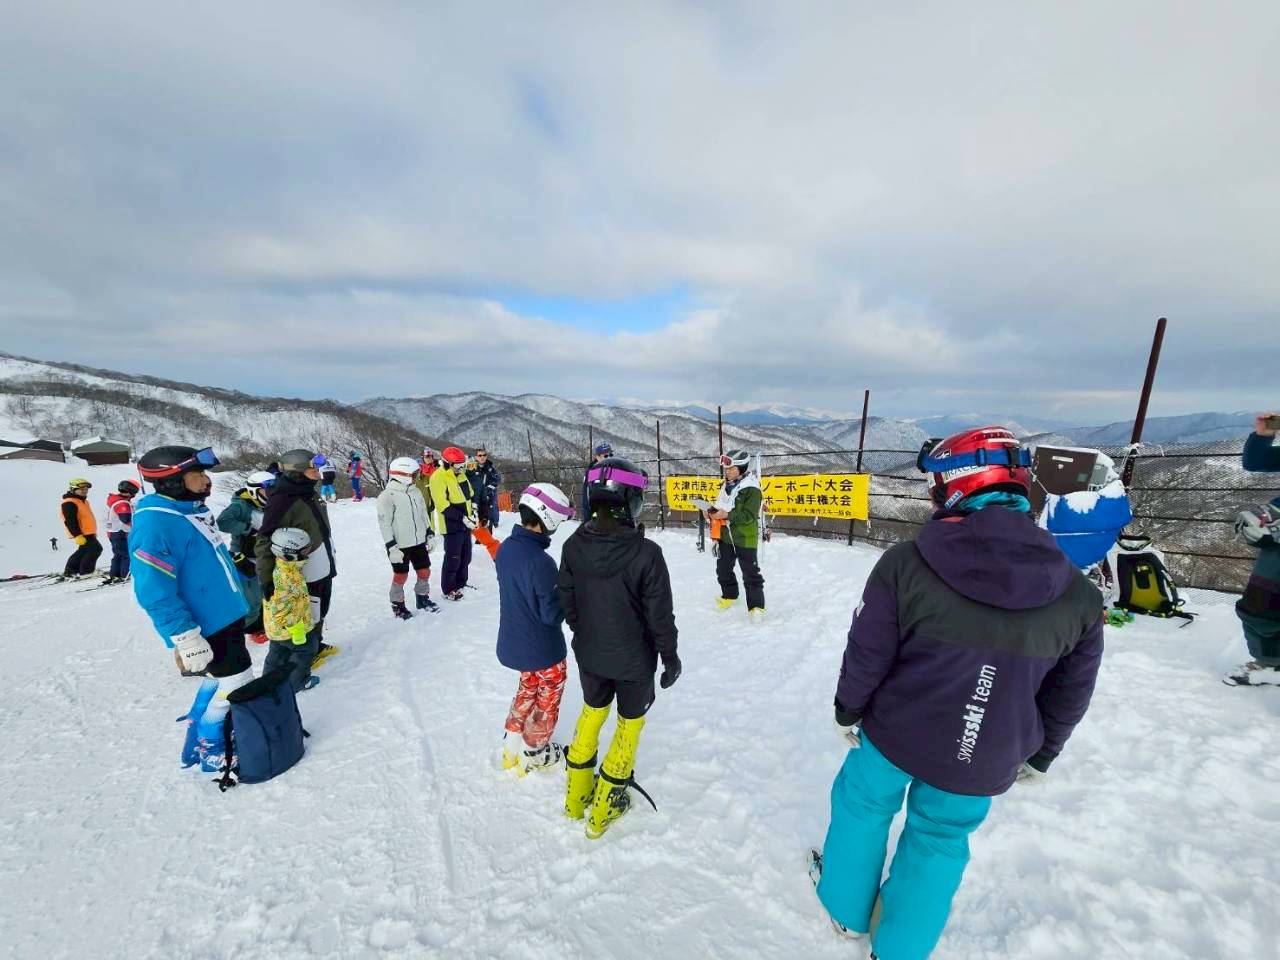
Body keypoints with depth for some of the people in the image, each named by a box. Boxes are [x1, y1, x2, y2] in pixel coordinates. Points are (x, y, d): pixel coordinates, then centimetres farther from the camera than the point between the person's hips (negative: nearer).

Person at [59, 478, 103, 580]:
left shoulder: (83, 501, 18)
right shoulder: (69, 503, -15)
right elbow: (70, 521, -22)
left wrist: (93, 532, 30)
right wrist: (77, 535, -27)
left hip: (87, 532, 11)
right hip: (82, 534, -11)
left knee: (83, 551, 18)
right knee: (95, 549, -12)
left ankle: (69, 572, 27)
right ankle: (85, 572, -6)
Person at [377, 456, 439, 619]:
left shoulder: (416, 492, 6)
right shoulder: (387, 496, -15)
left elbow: (424, 514, 15)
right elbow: (384, 523, -15)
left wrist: (429, 535, 15)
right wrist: (391, 547, -17)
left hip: (419, 542, 6)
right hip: (400, 545, -6)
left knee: (425, 572, 12)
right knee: (401, 576, 7)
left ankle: (423, 600, 33)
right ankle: (398, 606, 27)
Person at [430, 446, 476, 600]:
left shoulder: (460, 475, 9)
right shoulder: (438, 478, -18)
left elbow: (468, 495, 21)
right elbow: (443, 505, -23)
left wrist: (472, 510, 6)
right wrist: (462, 518, -25)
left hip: (465, 523, 8)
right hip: (452, 525, -8)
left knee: (465, 556, 18)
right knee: (453, 559, 1)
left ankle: (461, 583, 35)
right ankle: (448, 589, 16)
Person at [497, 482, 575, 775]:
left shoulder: (506, 547, -7)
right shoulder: (540, 562, -33)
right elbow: (552, 614, -27)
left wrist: (559, 590, 2)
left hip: (513, 642, 7)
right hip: (543, 650, -7)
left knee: (528, 688, 30)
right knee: (547, 699, 19)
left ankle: (512, 743, 44)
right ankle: (534, 754, 38)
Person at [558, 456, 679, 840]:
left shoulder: (573, 546, -15)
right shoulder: (646, 553, -28)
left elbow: (566, 601, -2)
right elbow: (660, 615, -18)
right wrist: (670, 656, -1)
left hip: (589, 654, 4)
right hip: (634, 659, -4)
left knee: (592, 711, 28)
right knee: (630, 721, 21)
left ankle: (576, 795, 43)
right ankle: (604, 807, 35)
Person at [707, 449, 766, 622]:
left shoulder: (752, 489, -19)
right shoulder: (726, 486, 7)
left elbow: (749, 515, -24)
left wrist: (727, 515, -29)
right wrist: (712, 512, -3)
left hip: (745, 538, -8)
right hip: (725, 536, 8)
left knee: (750, 573, 0)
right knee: (723, 568, 19)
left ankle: (756, 606, 11)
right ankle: (729, 595, 41)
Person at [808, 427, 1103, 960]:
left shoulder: (905, 565, -24)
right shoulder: (1078, 596, -11)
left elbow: (866, 657, -15)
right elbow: (1069, 696, 1)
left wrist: (847, 711, 4)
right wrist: (1038, 756, 19)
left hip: (895, 736, -2)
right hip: (983, 764, 3)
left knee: (863, 806, 26)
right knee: (940, 840, 26)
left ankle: (847, 907, 49)